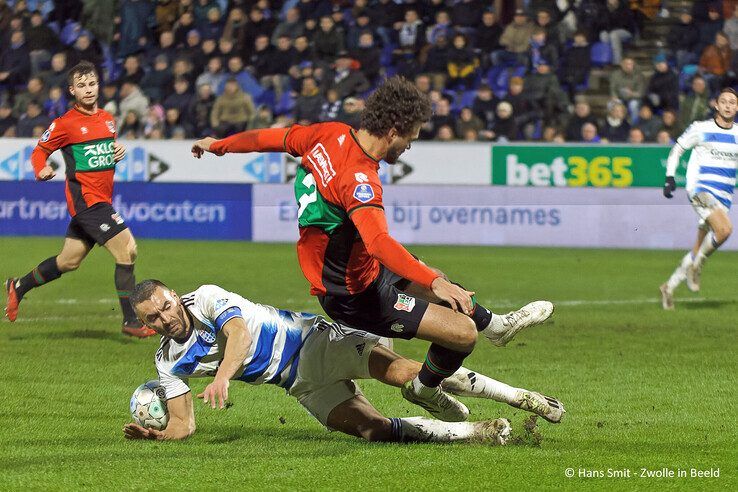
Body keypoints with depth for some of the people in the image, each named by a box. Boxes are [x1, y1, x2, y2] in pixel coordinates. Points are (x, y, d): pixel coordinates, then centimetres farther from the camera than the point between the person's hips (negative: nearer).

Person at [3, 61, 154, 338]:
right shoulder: (66, 124, -8)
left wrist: (118, 152, 4)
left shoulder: (107, 119, 12)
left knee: (68, 261, 16)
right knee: (127, 250, -15)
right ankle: (131, 321, -10)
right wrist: (41, 171, -22)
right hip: (85, 198, -8)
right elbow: (39, 151, -1)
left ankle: (18, 287, 35)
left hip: (102, 199, 8)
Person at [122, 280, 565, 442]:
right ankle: (476, 432, -18)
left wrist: (223, 376, -48)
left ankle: (521, 397, -19)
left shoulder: (207, 298, -12)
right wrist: (154, 434, -16)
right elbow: (184, 424, 6)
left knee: (401, 371, -26)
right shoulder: (170, 363, 3)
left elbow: (239, 332, -30)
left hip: (317, 340, -4)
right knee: (373, 428, -21)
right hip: (305, 385, 5)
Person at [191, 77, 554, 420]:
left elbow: (275, 138, 9)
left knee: (434, 279, 31)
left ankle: (496, 325, 56)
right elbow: (379, 242, -46)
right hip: (357, 298, -10)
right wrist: (435, 283, -54)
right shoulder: (359, 179, -32)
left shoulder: (330, 135, -7)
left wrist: (218, 145, 26)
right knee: (463, 332, -8)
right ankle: (425, 389, 22)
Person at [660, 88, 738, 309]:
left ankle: (669, 287, 18)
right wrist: (670, 178, -2)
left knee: (700, 248, 4)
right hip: (700, 189, -5)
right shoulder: (701, 129, -1)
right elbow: (677, 150, 8)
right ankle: (697, 264, -7)